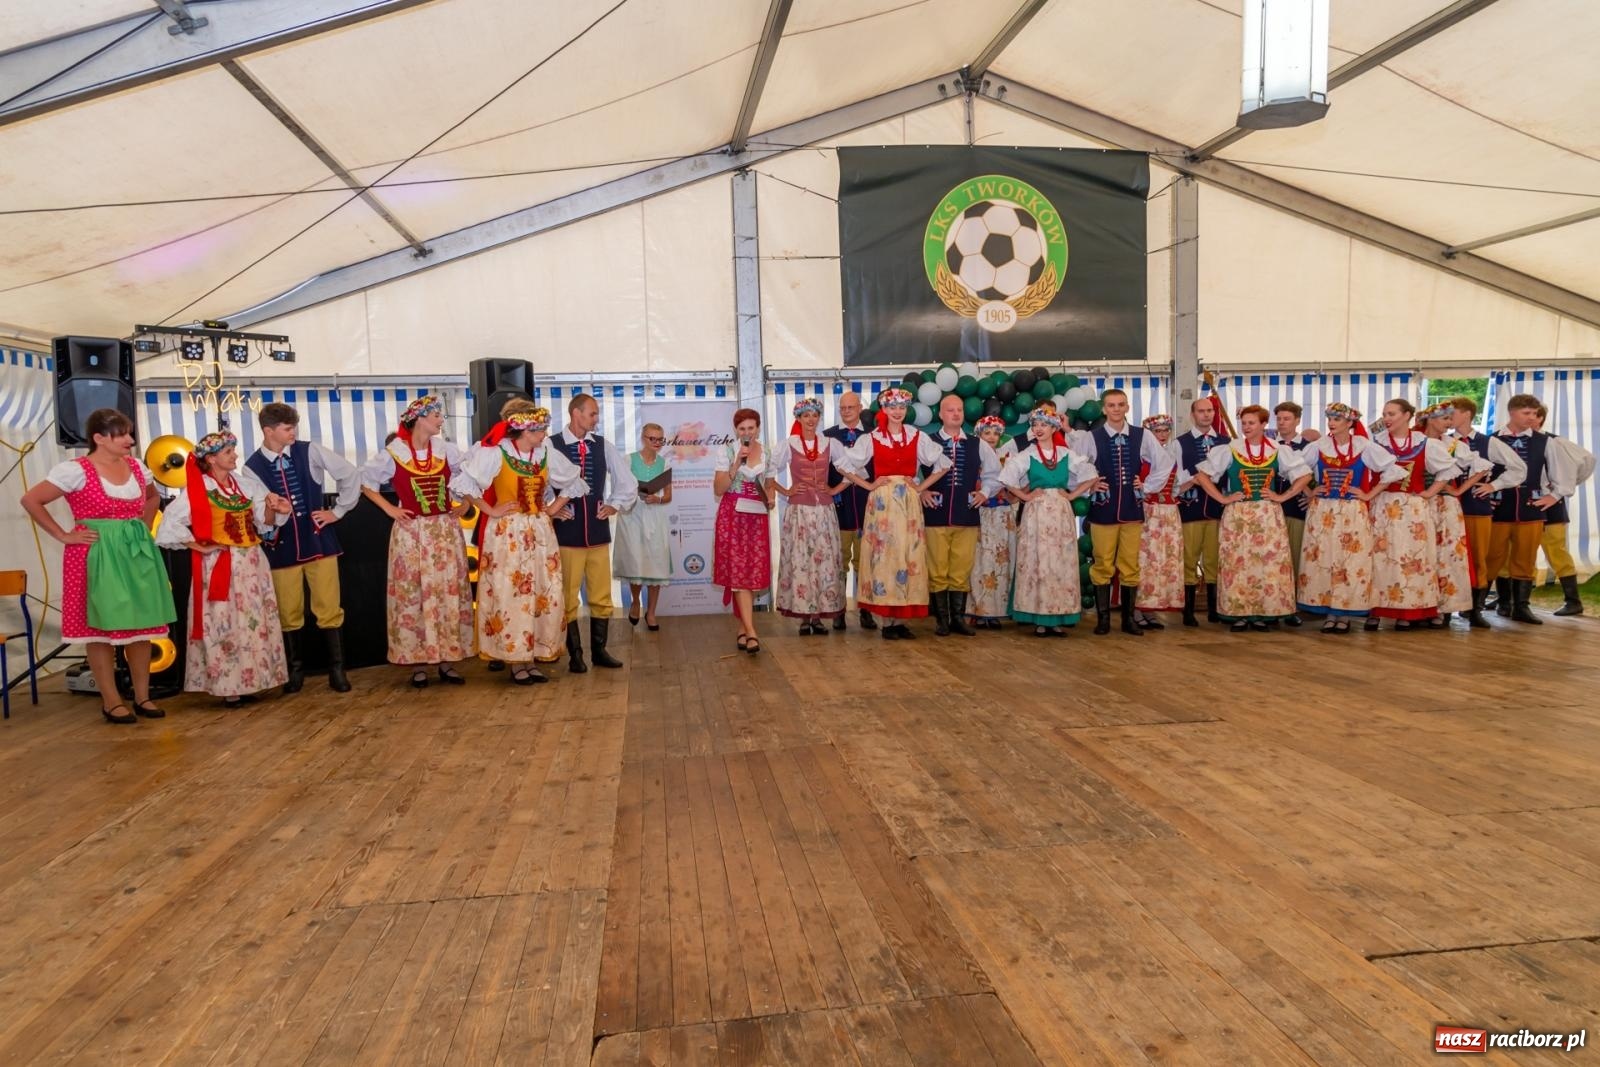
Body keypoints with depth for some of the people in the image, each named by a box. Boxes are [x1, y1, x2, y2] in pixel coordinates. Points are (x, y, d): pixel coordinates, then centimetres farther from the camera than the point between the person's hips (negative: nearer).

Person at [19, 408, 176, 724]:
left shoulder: (136, 467, 8)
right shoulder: (76, 470, -10)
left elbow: (152, 497, 26)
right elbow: (30, 500, -10)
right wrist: (63, 536, -10)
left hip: (136, 552, 6)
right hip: (96, 555, -6)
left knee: (140, 624, 7)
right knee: (101, 626, 1)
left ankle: (142, 696, 16)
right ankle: (111, 701, 8)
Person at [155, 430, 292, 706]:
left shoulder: (245, 483, 8)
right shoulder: (199, 489, -7)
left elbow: (264, 522, 8)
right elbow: (171, 522, -13)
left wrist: (272, 508, -11)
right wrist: (198, 547, -12)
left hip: (252, 562, 6)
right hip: (220, 565, -6)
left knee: (254, 623, 8)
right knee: (225, 625, -2)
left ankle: (246, 682, 16)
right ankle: (227, 687, 4)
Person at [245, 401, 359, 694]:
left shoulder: (310, 452, -4)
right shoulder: (252, 467, -4)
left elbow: (351, 474, 2)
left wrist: (338, 511, 2)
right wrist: (266, 528, -18)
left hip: (319, 541, 0)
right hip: (282, 548, 0)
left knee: (329, 609, 2)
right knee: (288, 613, 9)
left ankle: (337, 668, 14)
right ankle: (295, 668, 26)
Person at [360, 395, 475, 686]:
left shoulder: (446, 449, 3)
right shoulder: (393, 453, -5)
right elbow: (364, 480, 4)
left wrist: (465, 504, 5)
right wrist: (388, 509, -2)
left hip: (446, 531, 3)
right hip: (411, 533, -3)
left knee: (450, 594, 4)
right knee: (413, 597, 1)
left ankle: (447, 660, 13)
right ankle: (418, 663, 8)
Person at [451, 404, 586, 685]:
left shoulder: (547, 454, 4)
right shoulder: (495, 453, -10)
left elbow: (572, 482, 18)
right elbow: (463, 482, -13)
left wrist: (554, 507, 7)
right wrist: (490, 510, -11)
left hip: (540, 532, 5)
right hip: (508, 534, -5)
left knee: (543, 596, 5)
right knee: (510, 596, -1)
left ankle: (533, 657, 16)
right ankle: (516, 663, 8)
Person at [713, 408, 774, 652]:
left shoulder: (767, 454, 8)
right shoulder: (727, 452, -1)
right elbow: (718, 489, -7)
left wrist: (770, 499, 0)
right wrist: (736, 464, -18)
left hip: (758, 517, 3)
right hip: (733, 517, -3)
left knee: (754, 572, 3)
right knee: (739, 572, -9)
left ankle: (743, 629, 15)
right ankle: (751, 632, -13)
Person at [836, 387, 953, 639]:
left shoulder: (918, 437, 7)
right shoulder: (871, 439, 3)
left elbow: (943, 463, 11)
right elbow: (843, 464, 5)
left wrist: (921, 487, 2)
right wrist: (868, 485, -1)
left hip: (909, 503, 2)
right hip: (882, 503, -2)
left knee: (908, 556, 0)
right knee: (884, 556, -3)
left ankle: (901, 619, 7)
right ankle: (888, 621, 2)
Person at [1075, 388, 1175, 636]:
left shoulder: (1143, 437, 3)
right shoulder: (1091, 438, -4)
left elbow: (1165, 464, 11)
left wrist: (1147, 487, 5)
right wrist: (1088, 489, -3)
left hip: (1132, 508, 2)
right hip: (1102, 509, -2)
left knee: (1130, 566, 6)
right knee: (1103, 565, 3)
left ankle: (1128, 618, 16)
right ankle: (1103, 618, 12)